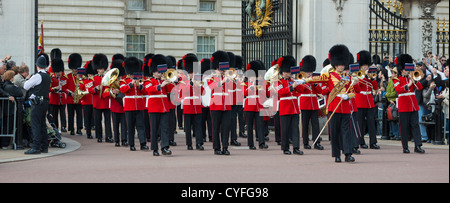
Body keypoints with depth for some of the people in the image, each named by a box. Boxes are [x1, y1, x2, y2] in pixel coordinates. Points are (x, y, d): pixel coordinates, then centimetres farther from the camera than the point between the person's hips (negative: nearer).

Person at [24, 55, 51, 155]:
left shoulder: (37, 76, -13)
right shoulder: (48, 77, 11)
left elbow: (26, 86, -6)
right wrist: (32, 87, 13)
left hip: (37, 102, -8)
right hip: (45, 101, 8)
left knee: (36, 125, -8)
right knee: (42, 125, 14)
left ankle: (36, 147, -11)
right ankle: (44, 147, 17)